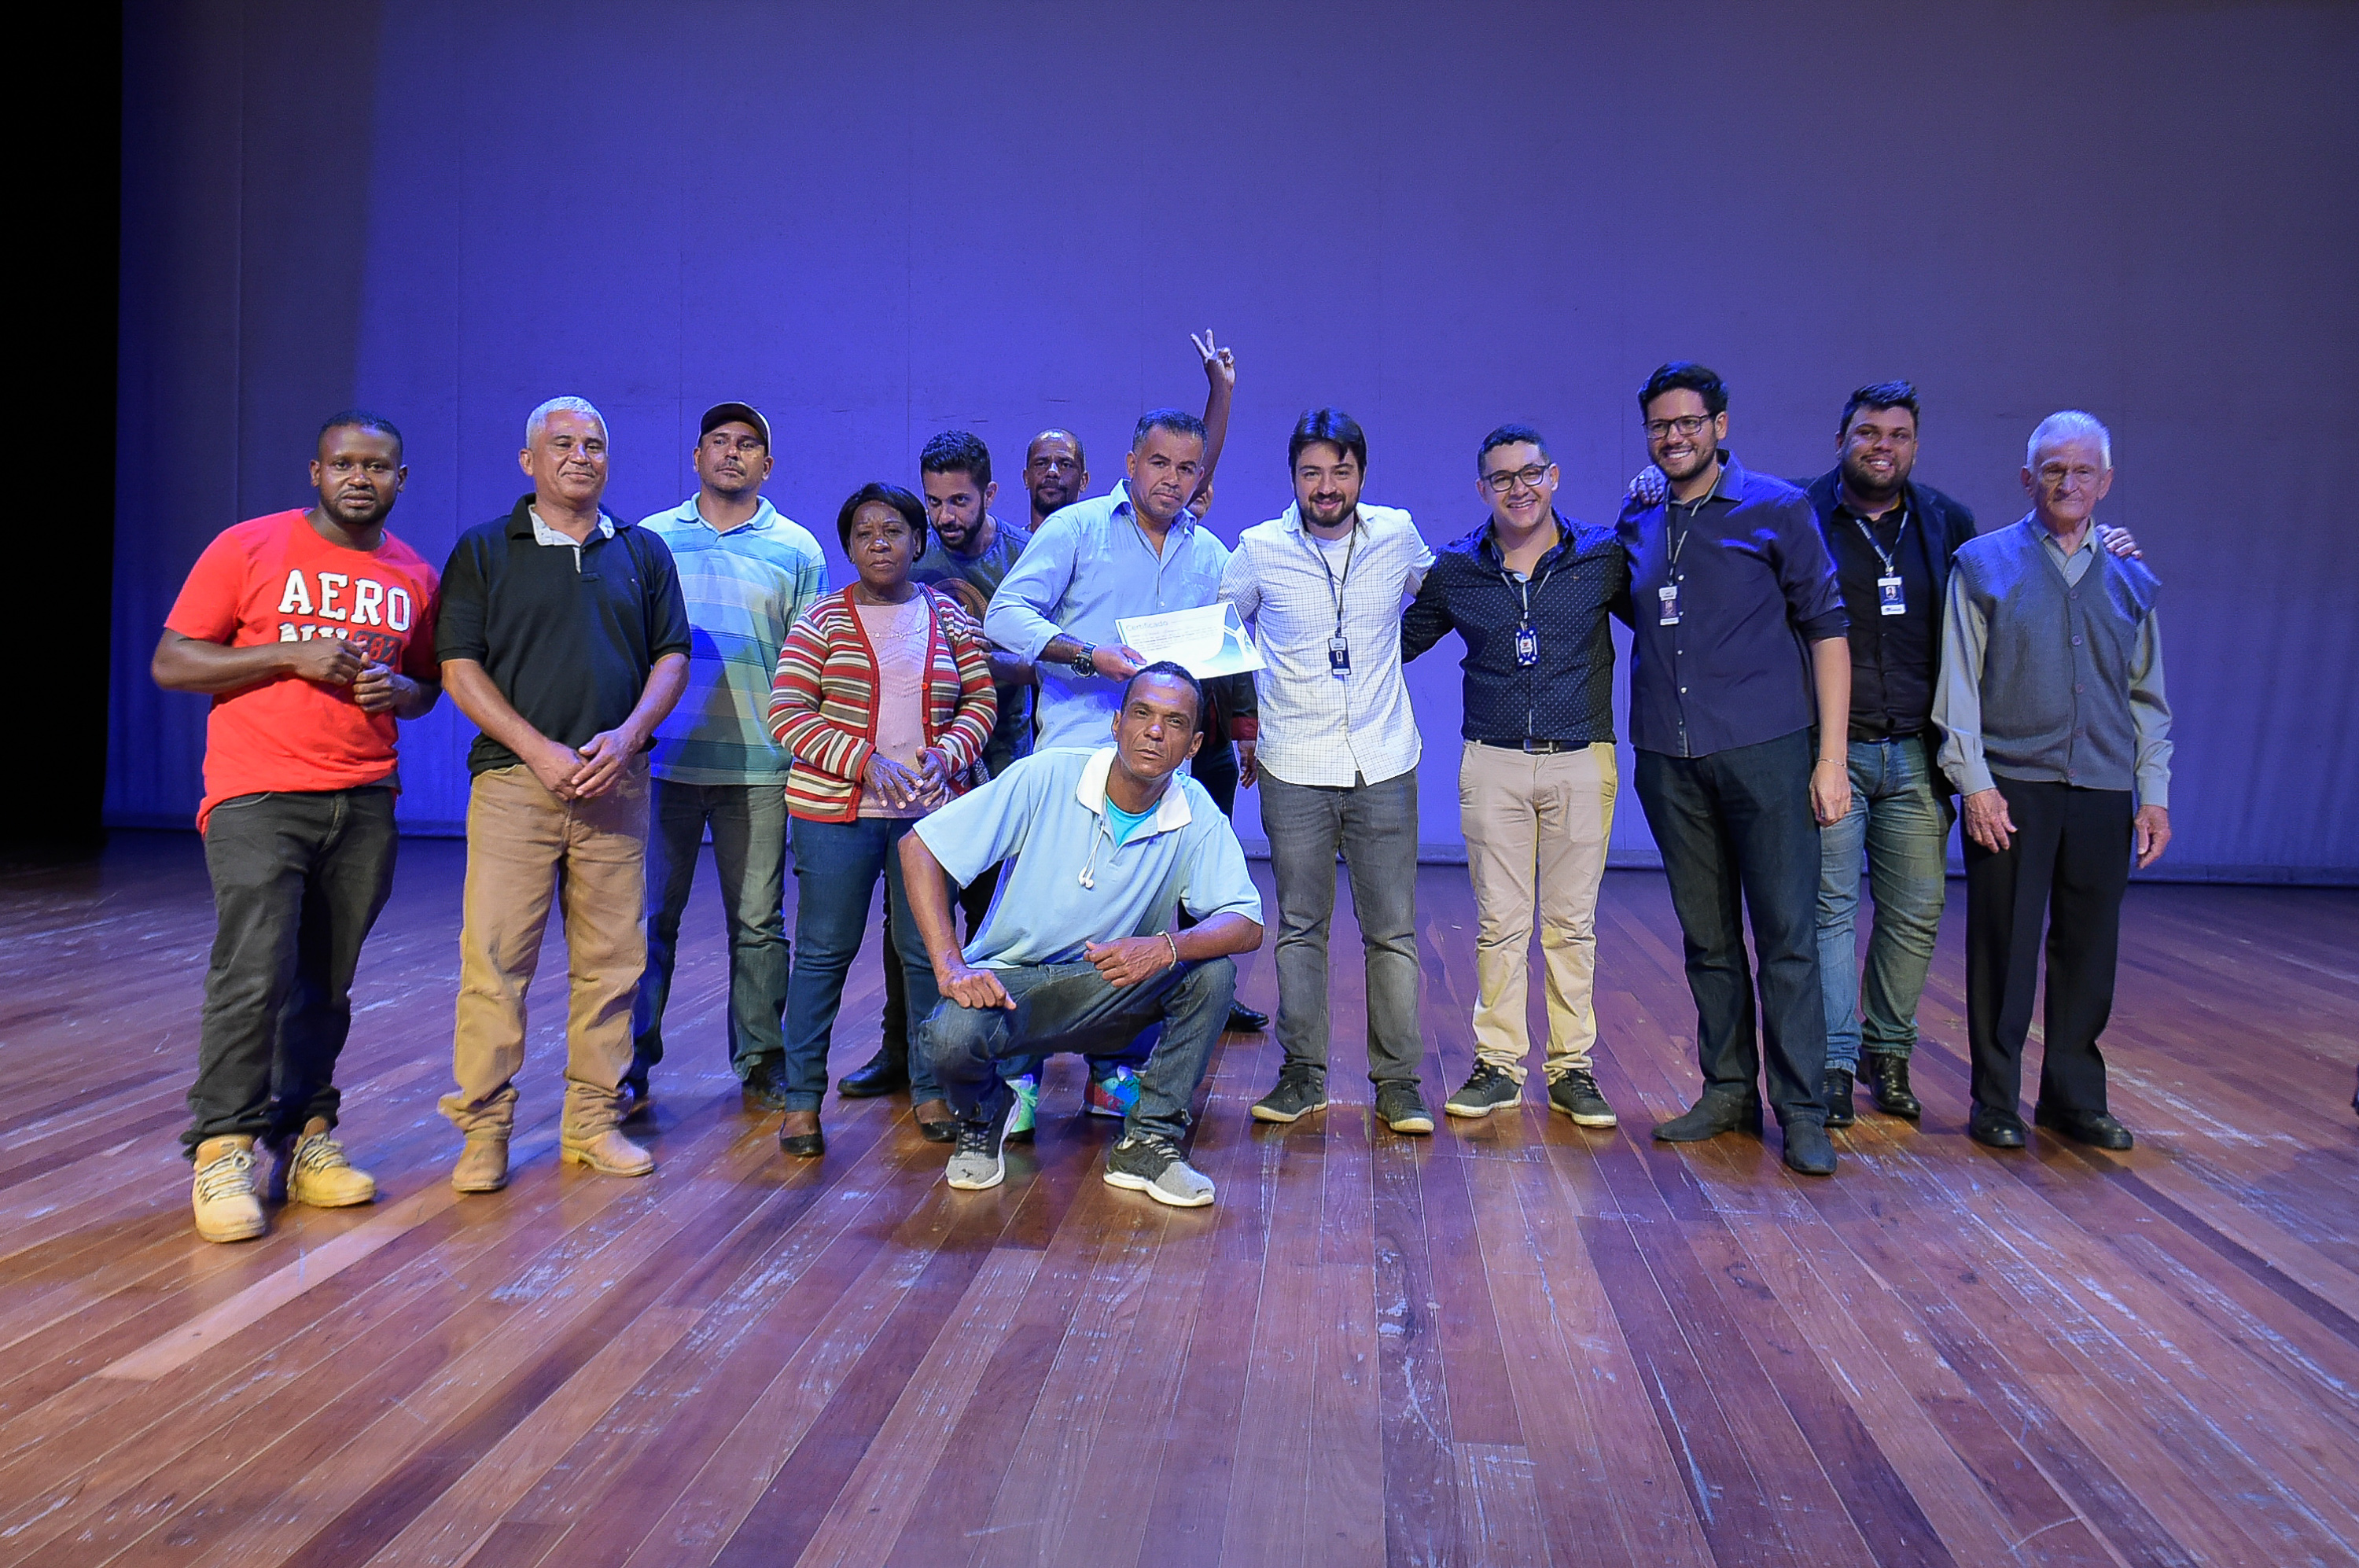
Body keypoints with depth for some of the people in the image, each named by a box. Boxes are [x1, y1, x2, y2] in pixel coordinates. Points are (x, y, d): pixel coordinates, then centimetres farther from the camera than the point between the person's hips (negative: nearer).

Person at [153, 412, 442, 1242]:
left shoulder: (416, 577, 12)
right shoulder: (247, 548, 0)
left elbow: (426, 682, 23)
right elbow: (170, 662, -1)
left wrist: (403, 690, -1)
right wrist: (293, 655, -12)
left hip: (365, 801, 4)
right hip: (259, 798, -4)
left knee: (326, 982, 6)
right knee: (253, 973, -12)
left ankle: (304, 1139, 16)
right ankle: (223, 1151, -1)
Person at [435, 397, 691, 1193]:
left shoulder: (643, 552, 14)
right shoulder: (483, 551, 7)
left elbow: (672, 656, 10)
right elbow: (459, 666, 0)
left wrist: (627, 737, -7)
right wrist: (537, 749, -11)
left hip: (616, 782, 2)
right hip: (513, 776, -2)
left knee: (612, 959, 4)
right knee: (495, 956, -5)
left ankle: (594, 1121, 14)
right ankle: (483, 1129, 4)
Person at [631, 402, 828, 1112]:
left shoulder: (797, 549, 8)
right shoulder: (651, 539, 9)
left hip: (757, 764, 0)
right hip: (662, 758, 1)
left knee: (757, 922, 5)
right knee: (649, 918, 4)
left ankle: (762, 1063, 16)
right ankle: (630, 1061, 16)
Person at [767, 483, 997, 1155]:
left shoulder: (948, 616, 9)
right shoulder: (822, 620, 1)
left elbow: (982, 701, 10)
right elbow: (788, 714, -5)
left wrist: (947, 753, -10)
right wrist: (865, 762, -15)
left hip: (930, 809, 2)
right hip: (835, 810, -2)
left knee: (928, 953, 6)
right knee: (824, 953, 3)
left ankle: (930, 1091, 20)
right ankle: (802, 1100, 14)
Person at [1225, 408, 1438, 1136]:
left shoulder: (1397, 536, 1)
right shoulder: (1260, 550, -2)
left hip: (1384, 766, 1)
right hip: (1294, 769, 0)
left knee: (1392, 931, 2)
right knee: (1299, 927, 7)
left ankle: (1398, 1081, 13)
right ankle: (1303, 1074, 19)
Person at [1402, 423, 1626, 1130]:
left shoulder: (1604, 556, 1)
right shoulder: (1456, 570, 5)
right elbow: (1398, 642, 17)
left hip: (1581, 760, -1)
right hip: (1492, 762, 1)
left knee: (1571, 923, 6)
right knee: (1499, 923, 4)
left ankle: (1572, 1067, 16)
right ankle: (1498, 1065, 15)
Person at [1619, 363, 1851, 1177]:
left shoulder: (1778, 509, 0)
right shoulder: (1636, 522, 11)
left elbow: (1826, 628, -2)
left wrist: (1831, 757, -7)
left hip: (1765, 751, -4)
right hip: (1670, 759, 4)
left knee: (1786, 934, -3)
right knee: (1707, 938, 10)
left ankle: (1801, 1110, 4)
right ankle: (1728, 1091, 21)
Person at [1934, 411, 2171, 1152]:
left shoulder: (2129, 579, 14)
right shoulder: (1984, 564, 3)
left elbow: (2147, 697, 16)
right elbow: (1957, 686, -1)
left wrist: (2154, 795, 9)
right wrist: (1975, 783, -9)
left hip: (2103, 791, 4)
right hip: (2011, 786, -3)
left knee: (2089, 950, 7)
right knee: (2005, 946, 0)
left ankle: (2075, 1096, 20)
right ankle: (1996, 1100, 9)